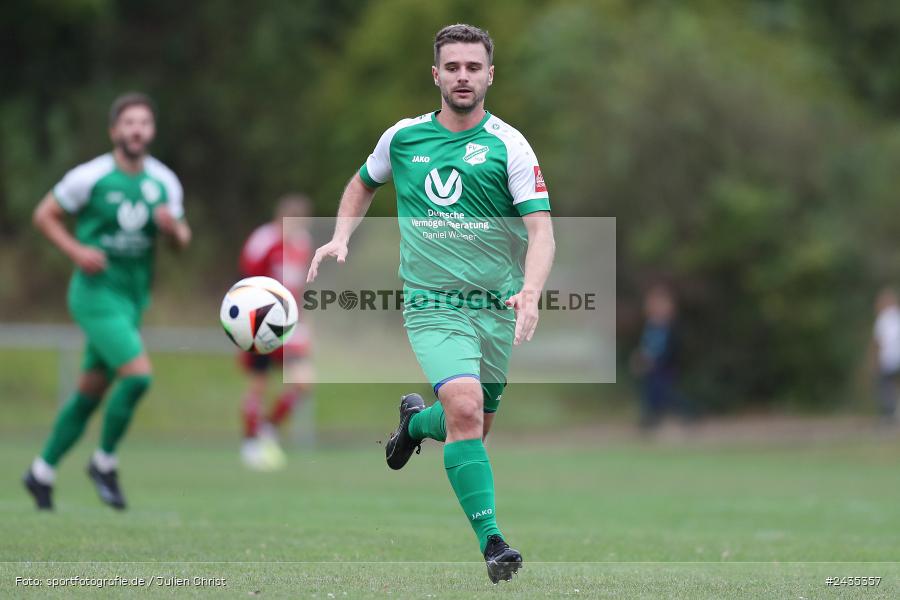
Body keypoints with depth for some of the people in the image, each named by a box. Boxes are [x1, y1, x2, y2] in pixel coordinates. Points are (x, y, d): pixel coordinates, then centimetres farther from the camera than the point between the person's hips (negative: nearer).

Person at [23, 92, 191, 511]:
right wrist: (77, 250, -15)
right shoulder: (90, 177, -10)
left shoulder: (164, 182, 4)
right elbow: (43, 215, -1)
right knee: (138, 375, -20)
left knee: (90, 394, 11)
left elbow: (182, 241, 12)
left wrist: (173, 228, -12)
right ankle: (104, 463, -1)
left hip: (133, 299, 6)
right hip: (96, 292, -6)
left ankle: (42, 472, 25)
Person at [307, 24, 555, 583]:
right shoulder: (402, 138, 3)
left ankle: (416, 420, 48)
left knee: (475, 425, 13)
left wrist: (531, 293, -28)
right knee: (464, 407, -24)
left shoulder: (508, 145, -4)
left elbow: (540, 228, -11)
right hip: (432, 303, -1)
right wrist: (340, 238, 7)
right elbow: (363, 184, 24)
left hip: (496, 306, 1)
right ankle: (491, 540, -22)